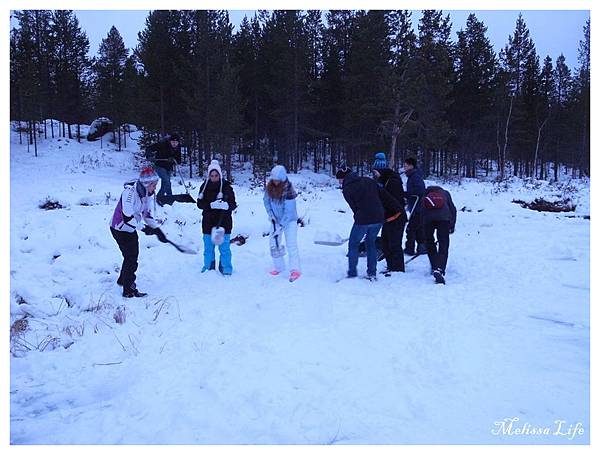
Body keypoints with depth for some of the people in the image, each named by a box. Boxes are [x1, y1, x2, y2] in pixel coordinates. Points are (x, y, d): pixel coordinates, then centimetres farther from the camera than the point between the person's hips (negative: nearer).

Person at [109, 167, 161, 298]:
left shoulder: (148, 193, -5)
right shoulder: (130, 192, -31)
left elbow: (148, 213, 2)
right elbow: (127, 216, -35)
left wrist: (156, 228, -10)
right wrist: (146, 228, -31)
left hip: (130, 228, 9)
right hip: (120, 228, -9)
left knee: (133, 254, 22)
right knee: (131, 257, -9)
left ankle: (123, 280, 44)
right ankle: (128, 290, -1)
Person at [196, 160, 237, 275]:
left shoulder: (226, 187, -3)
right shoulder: (204, 187, 1)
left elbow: (233, 204, -2)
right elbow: (199, 203, -2)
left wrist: (226, 206, -25)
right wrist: (211, 205, -20)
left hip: (224, 222, -2)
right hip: (208, 222, 2)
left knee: (224, 248, 2)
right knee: (208, 248, 12)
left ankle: (226, 269, 16)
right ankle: (208, 268, 28)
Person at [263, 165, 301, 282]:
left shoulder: (288, 190, -26)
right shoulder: (269, 187, -9)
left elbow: (289, 211, -25)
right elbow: (266, 200, 7)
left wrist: (281, 226, -26)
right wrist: (270, 213, -8)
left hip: (289, 220, -6)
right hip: (276, 220, 6)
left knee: (291, 244, -14)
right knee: (274, 243, 7)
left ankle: (295, 270, -15)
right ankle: (278, 267, 22)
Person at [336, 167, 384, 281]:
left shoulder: (346, 189, -1)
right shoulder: (369, 180, 12)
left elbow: (354, 208, -1)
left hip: (362, 220, -5)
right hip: (379, 218, 5)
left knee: (353, 244, 13)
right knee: (371, 243, 22)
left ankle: (352, 273, 13)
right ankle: (372, 273, 21)